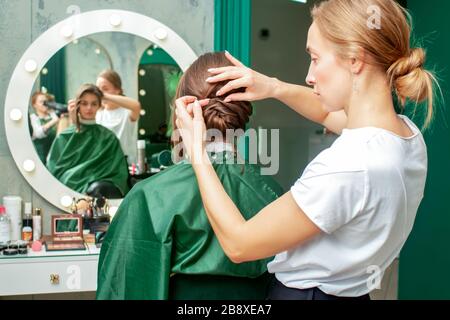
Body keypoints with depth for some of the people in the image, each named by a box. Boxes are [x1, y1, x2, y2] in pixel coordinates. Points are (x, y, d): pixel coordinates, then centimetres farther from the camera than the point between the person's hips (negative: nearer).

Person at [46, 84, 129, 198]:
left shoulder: (109, 137, 14)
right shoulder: (64, 137, 16)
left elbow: (118, 173, 7)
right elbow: (54, 169, 11)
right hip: (67, 187, 0)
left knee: (97, 188, -37)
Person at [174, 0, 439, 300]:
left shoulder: (346, 169, -33)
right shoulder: (409, 133, -8)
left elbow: (239, 244, -23)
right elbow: (327, 111, 15)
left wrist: (197, 152, -16)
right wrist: (275, 87, 0)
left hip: (303, 291, -7)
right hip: (348, 289, 7)